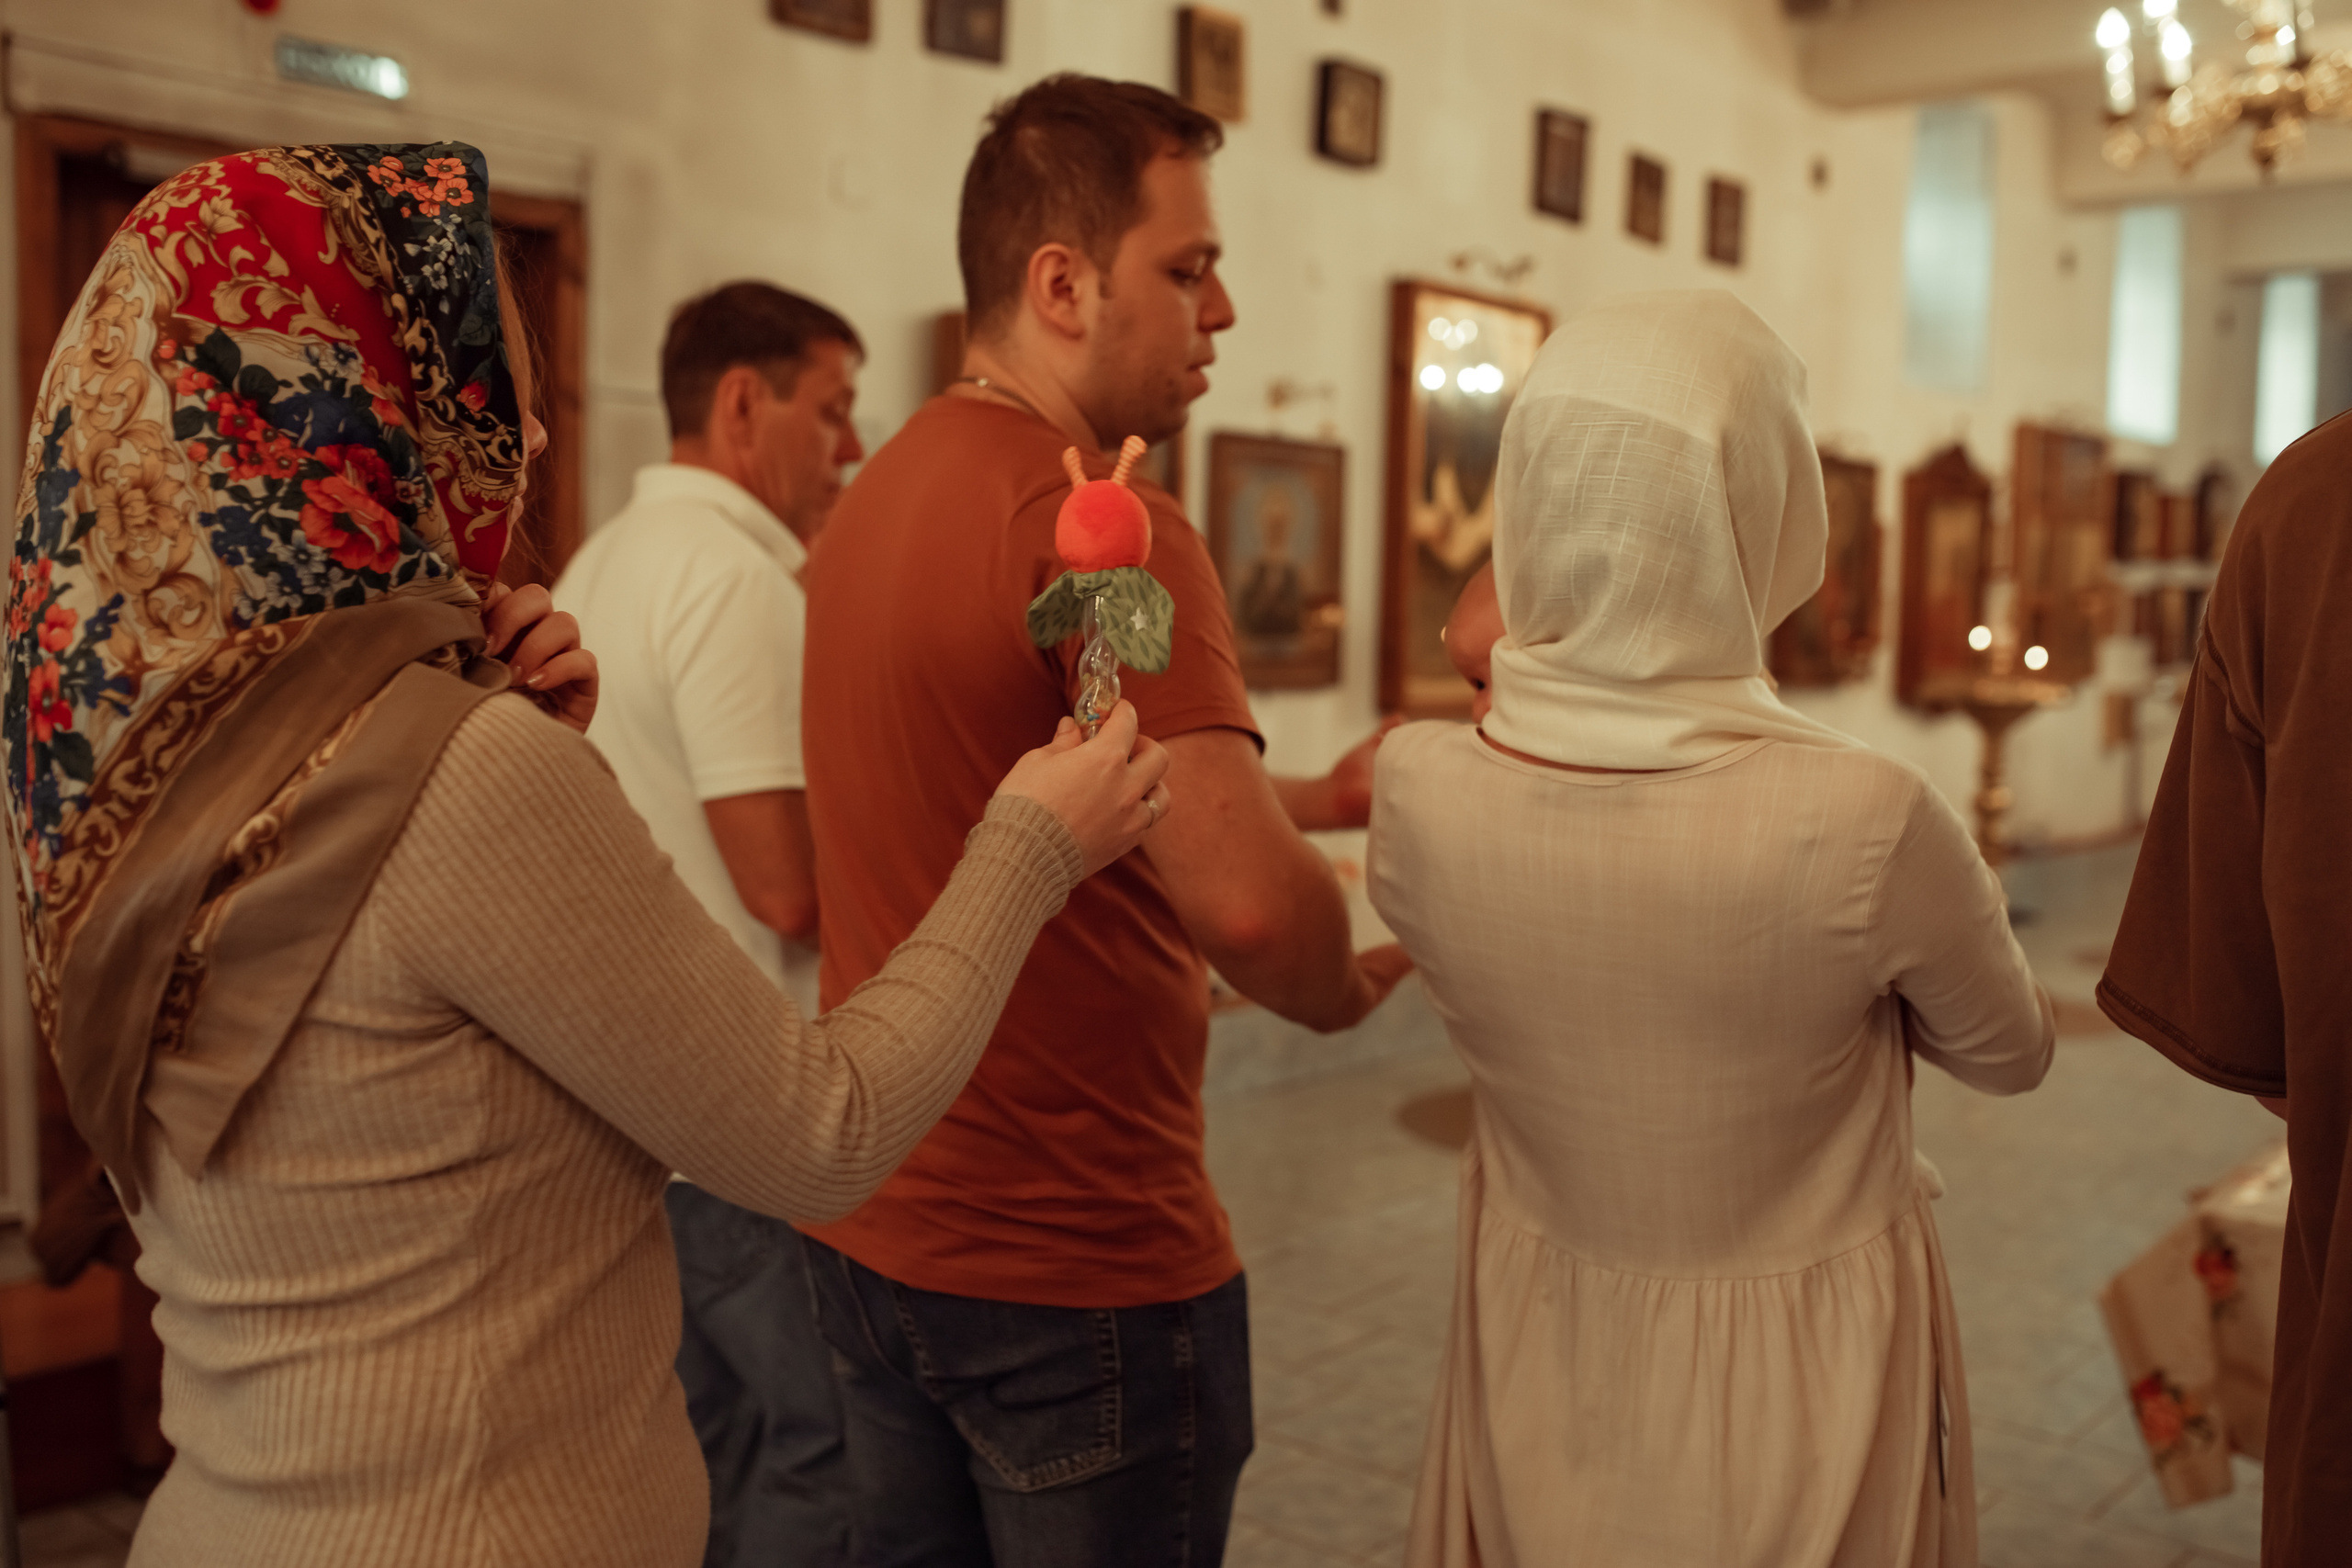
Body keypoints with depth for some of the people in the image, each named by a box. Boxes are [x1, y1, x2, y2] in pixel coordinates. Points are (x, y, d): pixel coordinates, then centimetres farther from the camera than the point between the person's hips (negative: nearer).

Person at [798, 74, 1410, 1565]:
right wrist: (1350, 984, -8)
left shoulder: (881, 492, 7)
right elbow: (1247, 901, -31)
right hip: (1080, 1266, -8)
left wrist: (1318, 794, 12)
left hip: (872, 1231, 8)